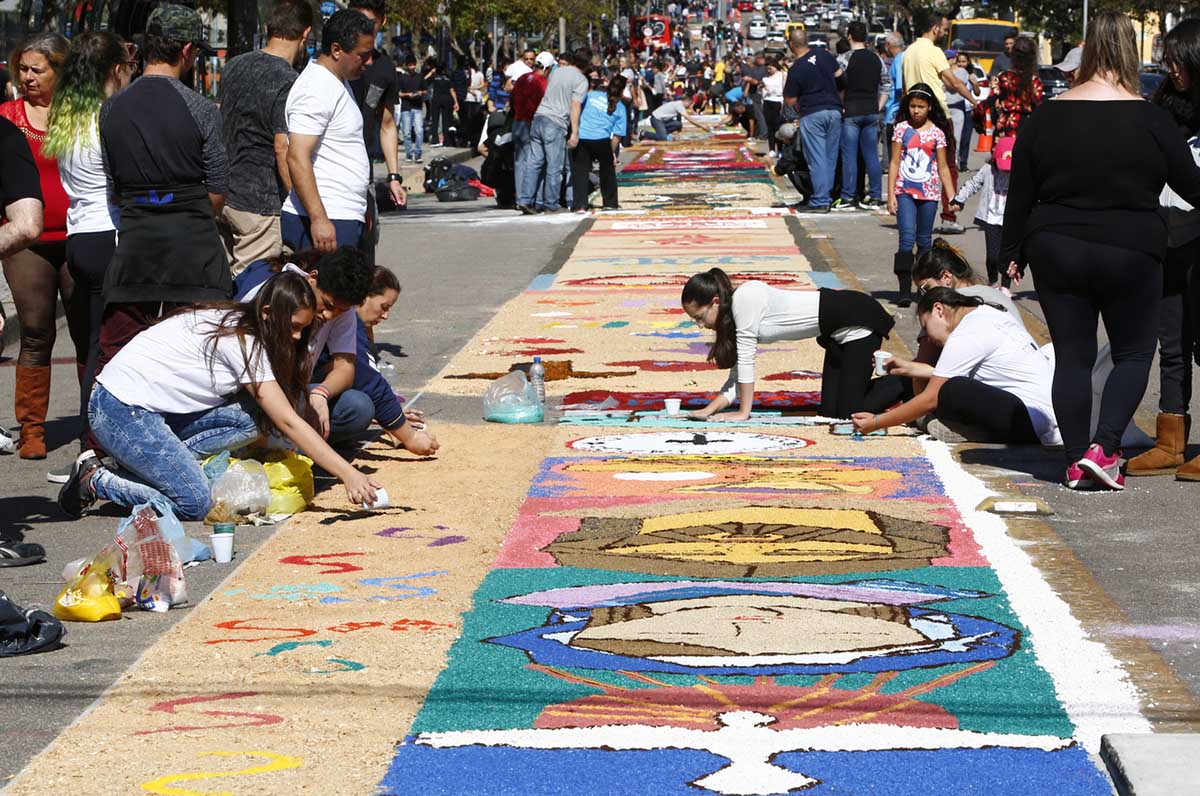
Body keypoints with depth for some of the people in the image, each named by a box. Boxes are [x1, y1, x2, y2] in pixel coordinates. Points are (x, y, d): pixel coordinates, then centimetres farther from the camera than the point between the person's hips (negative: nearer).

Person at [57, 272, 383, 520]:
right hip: (121, 409, -9)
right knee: (195, 503, -18)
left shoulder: (233, 322, 9)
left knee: (251, 421, -7)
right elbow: (289, 422, -21)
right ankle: (94, 480, -3)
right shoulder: (243, 342, -18)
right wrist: (348, 474, -22)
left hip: (155, 407, 9)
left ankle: (160, 463, -1)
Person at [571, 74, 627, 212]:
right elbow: (617, 135, 4)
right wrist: (613, 152, 11)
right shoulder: (620, 108, 8)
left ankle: (580, 205, -3)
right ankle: (610, 203, 27)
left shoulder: (592, 94, 12)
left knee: (580, 172, 5)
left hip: (581, 137, 1)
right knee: (608, 170, 19)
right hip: (602, 140, -1)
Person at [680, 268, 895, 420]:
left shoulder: (745, 297, -20)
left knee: (848, 414, -11)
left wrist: (743, 413, -13)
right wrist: (709, 410, -4)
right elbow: (737, 375, 8)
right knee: (830, 414, 7)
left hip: (858, 320, -9)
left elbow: (746, 359, -19)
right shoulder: (733, 316, 7)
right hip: (837, 334, 9)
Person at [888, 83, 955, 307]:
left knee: (925, 241, 9)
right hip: (905, 191, -1)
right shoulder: (902, 129, 3)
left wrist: (952, 197, 2)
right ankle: (905, 290, -18)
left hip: (929, 192, 1)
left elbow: (943, 168, 7)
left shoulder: (936, 133, 5)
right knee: (907, 238, -14)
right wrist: (891, 195, -4)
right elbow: (894, 163, 3)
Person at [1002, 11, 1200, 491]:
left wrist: (1013, 253, 13)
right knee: (1134, 353, 11)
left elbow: (1020, 194, 4)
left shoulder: (1046, 116, 0)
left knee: (1072, 357, 10)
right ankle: (1103, 448, -7)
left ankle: (1078, 465, 9)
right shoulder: (1151, 119, -9)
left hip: (1057, 254, 2)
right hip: (1130, 255, -2)